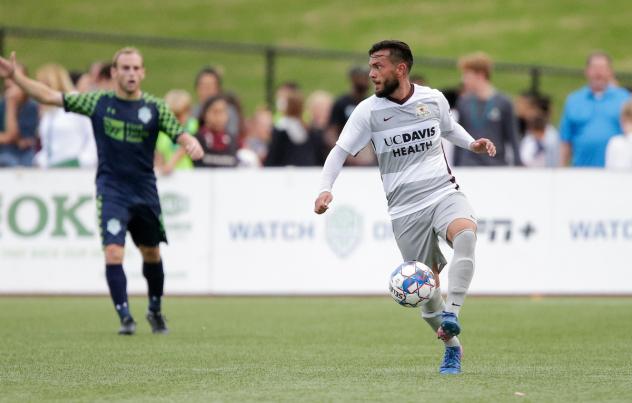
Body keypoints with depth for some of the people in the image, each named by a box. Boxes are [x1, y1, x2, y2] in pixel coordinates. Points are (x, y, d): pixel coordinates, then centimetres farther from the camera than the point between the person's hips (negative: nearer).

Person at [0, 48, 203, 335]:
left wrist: (192, 144, -33)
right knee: (113, 252, -16)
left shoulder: (154, 107, -2)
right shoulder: (98, 102, -2)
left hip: (145, 192, 2)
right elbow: (49, 96, -2)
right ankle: (125, 318, -8)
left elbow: (180, 134, -9)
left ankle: (155, 310, 37)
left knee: (151, 253, 15)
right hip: (111, 190, -2)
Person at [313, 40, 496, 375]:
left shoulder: (434, 99, 4)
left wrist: (472, 144, 8)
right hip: (405, 208, 0)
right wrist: (326, 188, -16)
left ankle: (452, 313, -35)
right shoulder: (369, 111, -3)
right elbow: (340, 151, -1)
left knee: (466, 232, -34)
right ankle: (452, 348, 20)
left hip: (444, 193, 0)